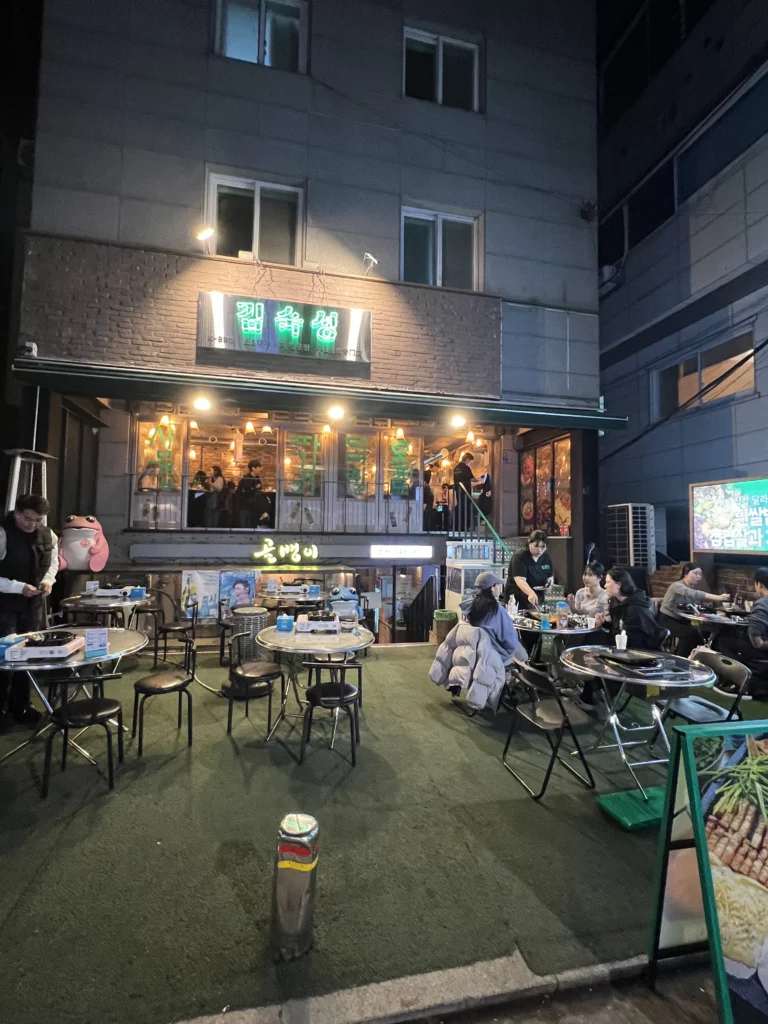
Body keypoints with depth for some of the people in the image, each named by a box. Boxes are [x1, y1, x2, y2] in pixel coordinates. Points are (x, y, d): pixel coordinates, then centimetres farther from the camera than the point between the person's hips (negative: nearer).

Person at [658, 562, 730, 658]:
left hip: (680, 620, 8)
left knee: (698, 634, -12)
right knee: (688, 633, -25)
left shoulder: (691, 588, 6)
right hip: (666, 619, -8)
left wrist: (713, 601, -22)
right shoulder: (677, 586, -22)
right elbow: (694, 594, -40)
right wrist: (717, 597, -47)